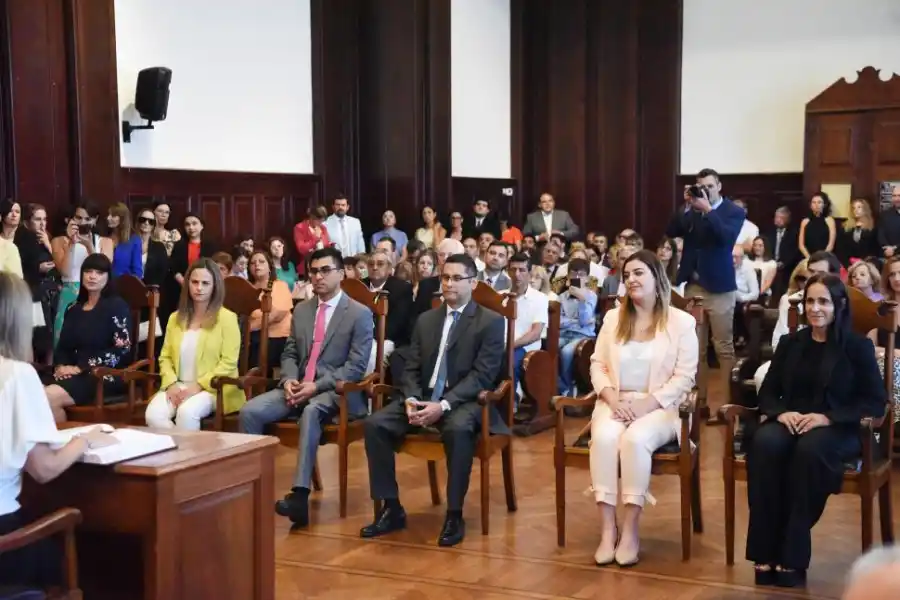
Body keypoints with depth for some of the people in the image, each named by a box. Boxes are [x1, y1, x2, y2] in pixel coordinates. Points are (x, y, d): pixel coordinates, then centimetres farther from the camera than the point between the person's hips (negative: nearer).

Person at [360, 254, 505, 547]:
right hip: (423, 397, 5)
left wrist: (443, 405, -24)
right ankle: (392, 508, -9)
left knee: (458, 430, -39)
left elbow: (482, 376, -11)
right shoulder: (425, 320, 16)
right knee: (375, 424, -18)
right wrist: (411, 400, -11)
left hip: (463, 401, -5)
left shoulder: (491, 322, -1)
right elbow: (411, 368, 11)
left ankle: (454, 515, -25)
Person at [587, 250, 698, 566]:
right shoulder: (613, 318, 13)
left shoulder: (682, 322, 0)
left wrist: (647, 403, -16)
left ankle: (630, 529, -27)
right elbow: (597, 365, 10)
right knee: (604, 437, -31)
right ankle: (608, 529, -28)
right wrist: (611, 397, -10)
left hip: (660, 407, -3)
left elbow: (684, 377, -5)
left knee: (635, 439, -35)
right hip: (615, 403, 3)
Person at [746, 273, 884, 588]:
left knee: (810, 450, -39)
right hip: (790, 423, 3)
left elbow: (875, 403, -3)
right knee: (763, 443, -34)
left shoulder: (858, 346, 4)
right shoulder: (790, 343, 16)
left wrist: (826, 418, -17)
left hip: (839, 429, -3)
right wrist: (781, 412, -11)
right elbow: (768, 392, 14)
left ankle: (793, 556, -31)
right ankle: (766, 552, -31)